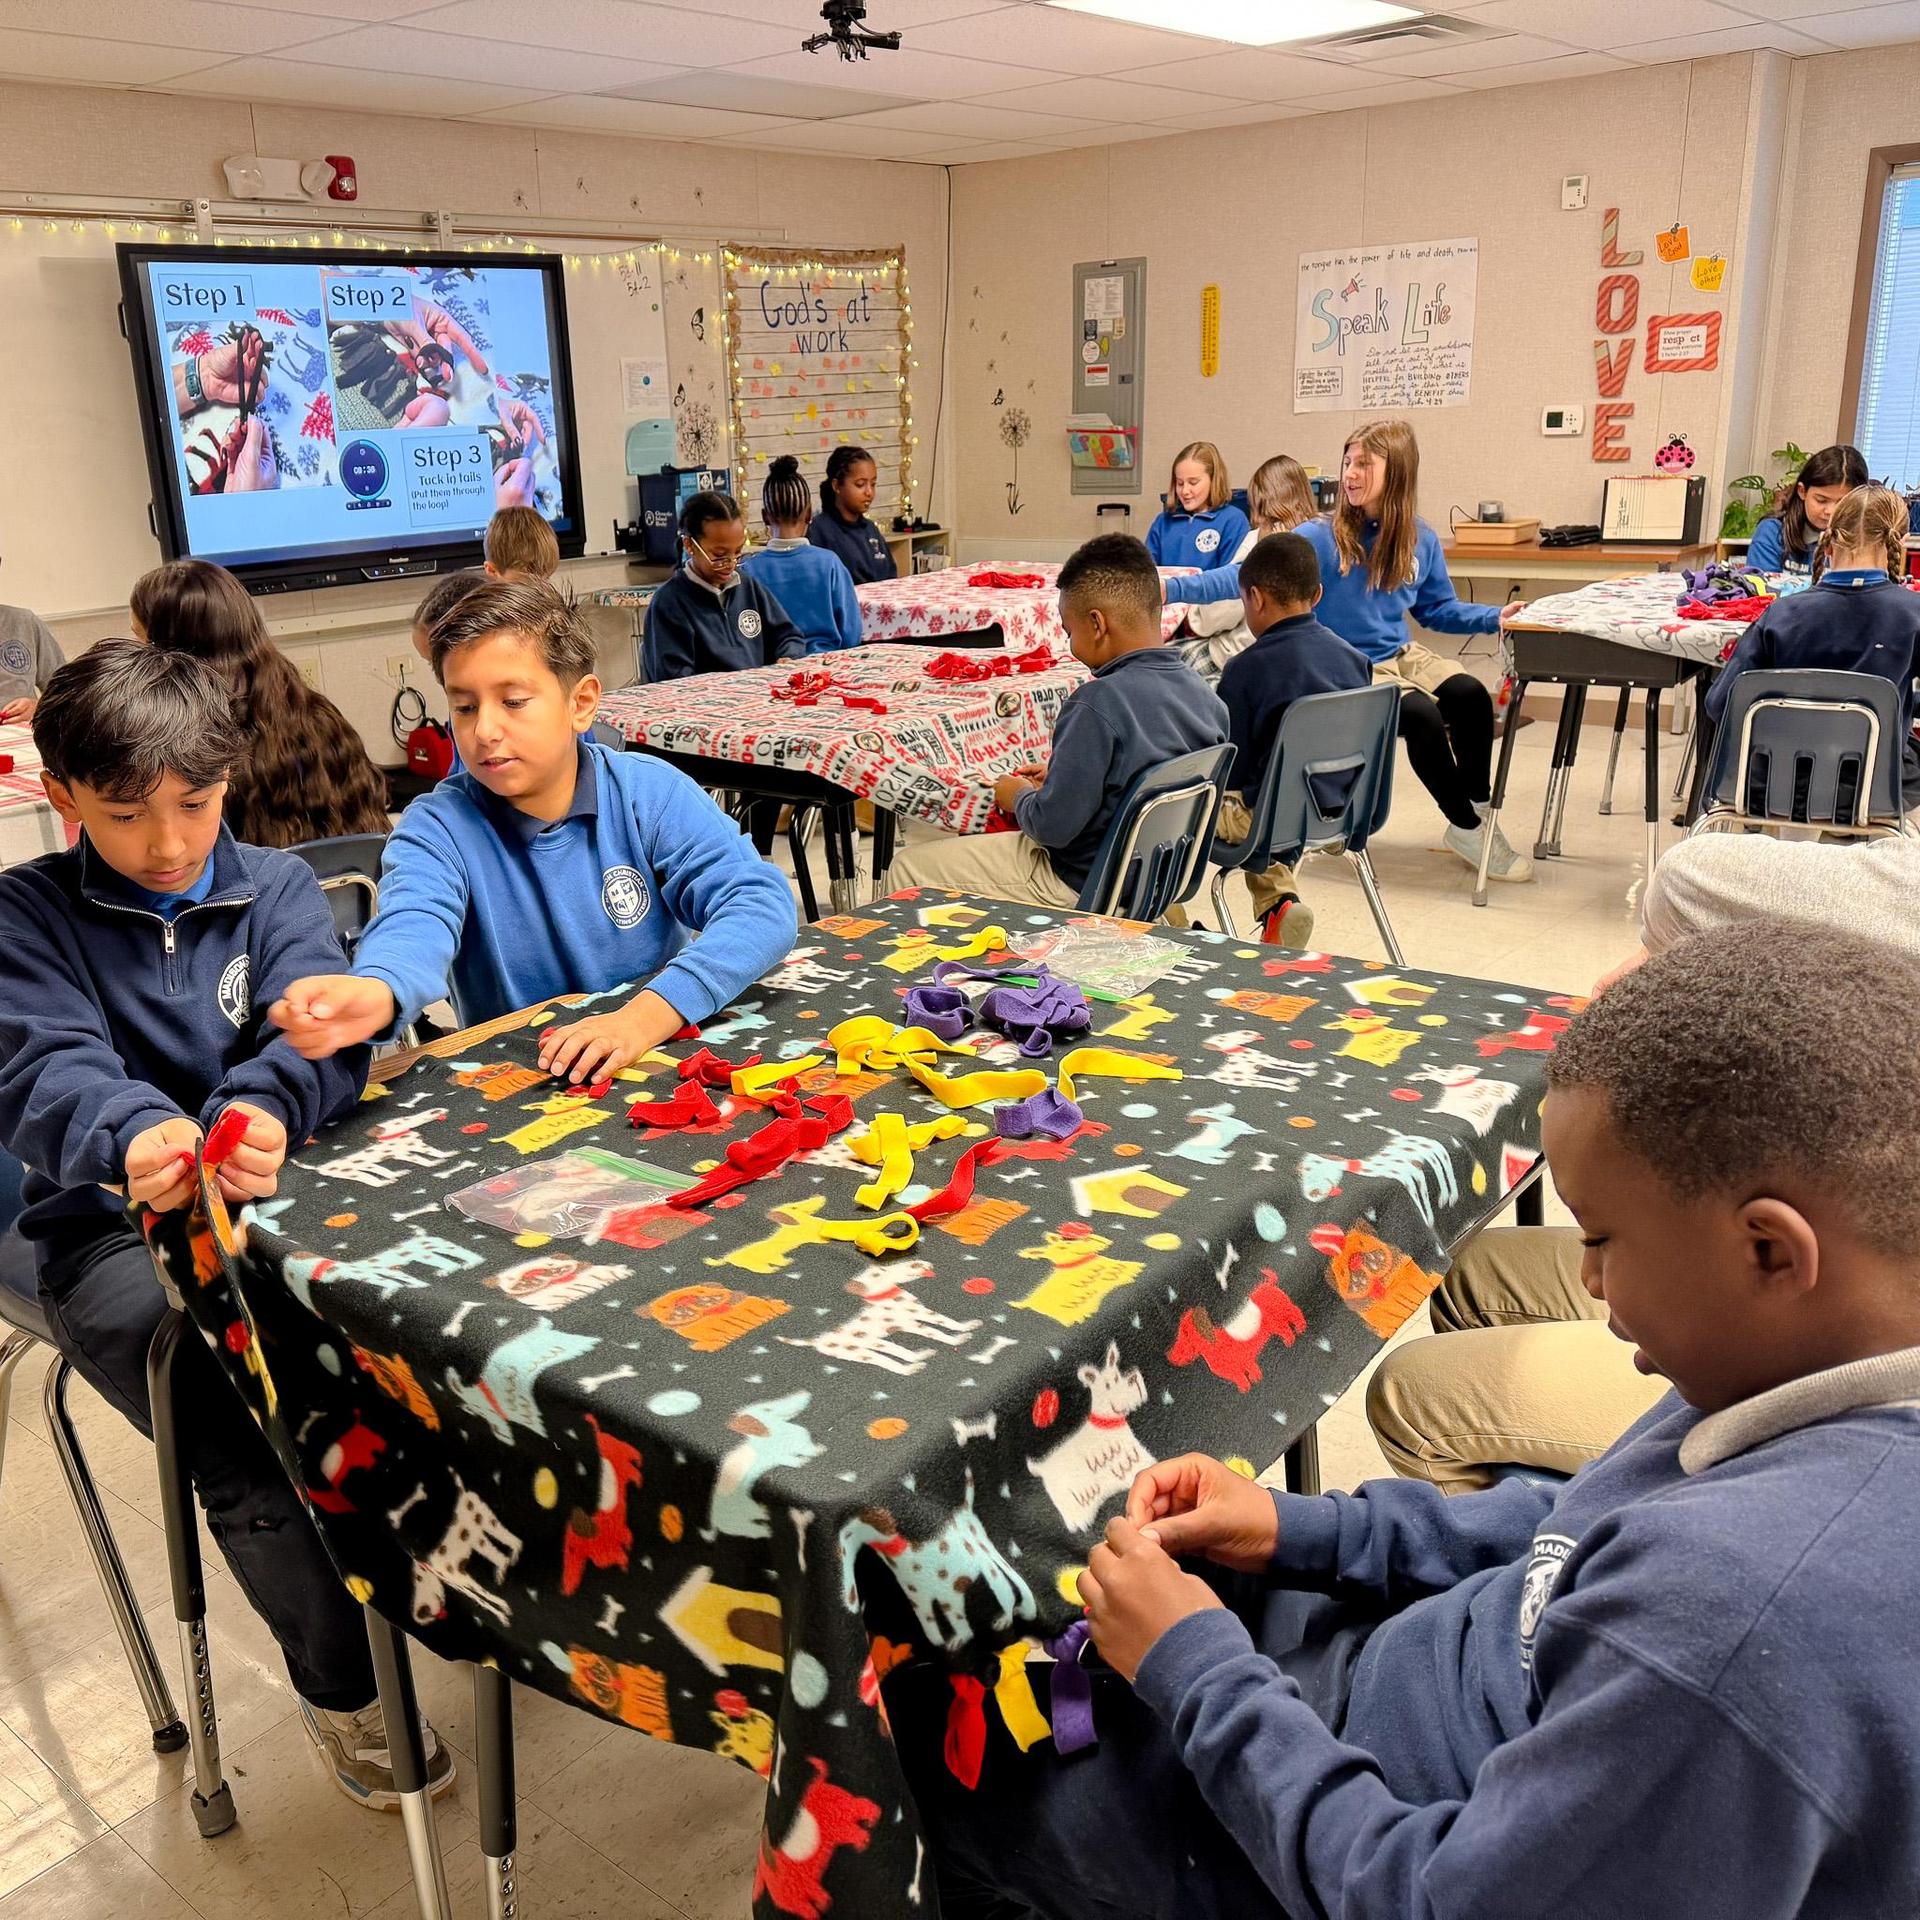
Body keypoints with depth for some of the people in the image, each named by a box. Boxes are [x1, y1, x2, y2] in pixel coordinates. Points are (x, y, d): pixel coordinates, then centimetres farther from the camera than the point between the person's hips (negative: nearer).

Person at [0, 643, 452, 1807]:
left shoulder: (276, 888, 6)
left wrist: (267, 1106, -38)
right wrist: (132, 1136, -41)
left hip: (275, 1194, 2)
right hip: (113, 1227, -2)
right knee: (244, 1443, -25)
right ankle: (343, 1688, 0)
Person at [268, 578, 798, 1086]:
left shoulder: (649, 794, -4)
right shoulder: (438, 827, -4)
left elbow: (762, 901, -15)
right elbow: (414, 926, -24)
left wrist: (651, 1013, -31)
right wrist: (375, 994, -48)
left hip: (666, 1059, 0)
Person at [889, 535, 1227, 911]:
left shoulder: (1098, 704, -28)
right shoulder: (1206, 695, -3)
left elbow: (1053, 826, -25)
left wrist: (1019, 797, -3)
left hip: (1084, 887, -9)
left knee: (910, 867, 5)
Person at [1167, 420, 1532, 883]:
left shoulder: (1421, 540, 5)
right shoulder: (1321, 538, -11)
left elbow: (1438, 610, 18)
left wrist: (1495, 617, 3)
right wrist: (1173, 589, -31)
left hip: (1401, 655, 5)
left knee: (1470, 694, -23)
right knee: (1423, 715, -29)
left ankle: (1478, 810, -4)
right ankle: (1466, 828, -8)